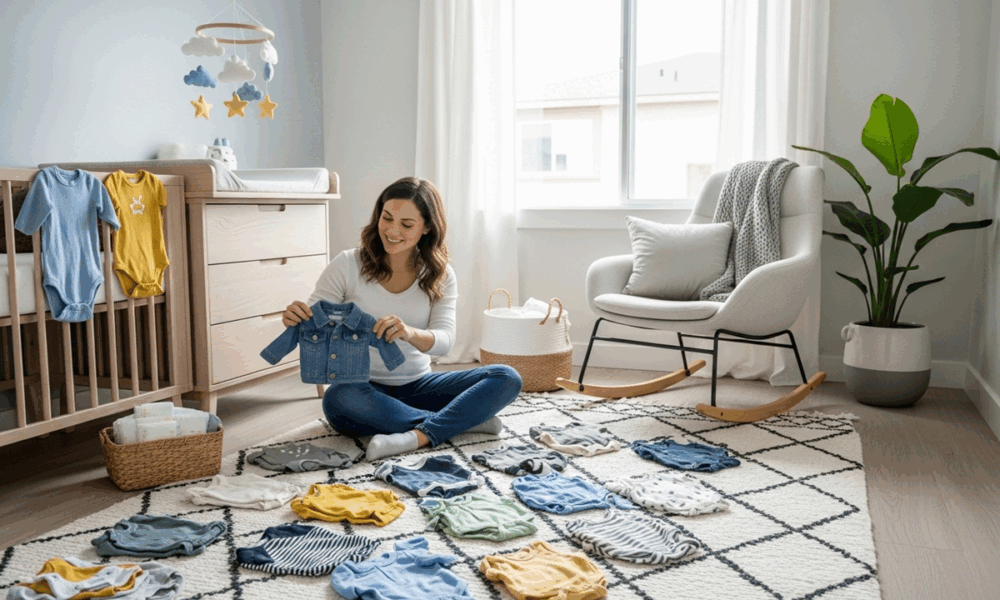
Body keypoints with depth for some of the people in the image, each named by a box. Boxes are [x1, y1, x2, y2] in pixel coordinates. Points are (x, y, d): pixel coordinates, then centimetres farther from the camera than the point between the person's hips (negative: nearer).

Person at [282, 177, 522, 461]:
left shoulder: (440, 275, 1)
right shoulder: (347, 265, -5)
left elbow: (445, 340, -12)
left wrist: (410, 333, -35)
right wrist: (295, 319, -31)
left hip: (417, 386, 2)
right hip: (362, 388, -2)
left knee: (507, 378, -16)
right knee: (339, 399, -39)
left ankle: (418, 437, -34)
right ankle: (465, 419, -27)